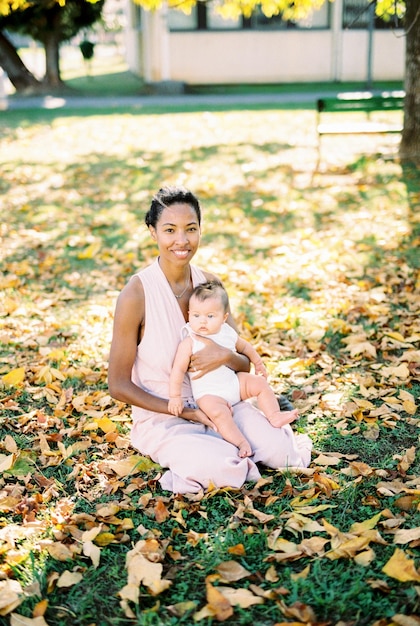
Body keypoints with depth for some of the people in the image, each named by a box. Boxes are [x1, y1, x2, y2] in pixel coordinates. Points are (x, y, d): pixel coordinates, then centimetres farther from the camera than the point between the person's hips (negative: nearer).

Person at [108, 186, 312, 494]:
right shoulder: (136, 294, -18)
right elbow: (119, 386, -12)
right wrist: (184, 412, -16)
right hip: (161, 419, -4)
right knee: (220, 467, -29)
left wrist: (225, 356, -22)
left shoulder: (209, 282, -3)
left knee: (281, 453, -17)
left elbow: (245, 364, 2)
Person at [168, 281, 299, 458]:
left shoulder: (228, 334, 0)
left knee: (261, 384, -2)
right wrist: (175, 396, -19)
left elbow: (244, 346, 20)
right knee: (218, 412, -32)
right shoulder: (189, 343, -17)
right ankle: (241, 442, -29)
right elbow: (178, 370, -17)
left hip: (234, 381, 6)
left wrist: (257, 362, 32)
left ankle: (274, 416, -1)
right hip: (208, 393, -6)